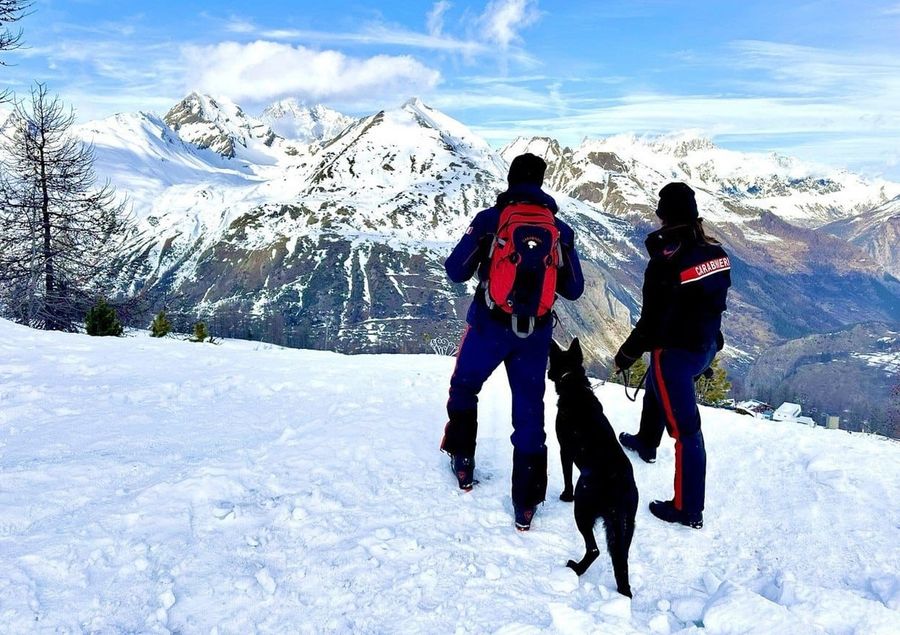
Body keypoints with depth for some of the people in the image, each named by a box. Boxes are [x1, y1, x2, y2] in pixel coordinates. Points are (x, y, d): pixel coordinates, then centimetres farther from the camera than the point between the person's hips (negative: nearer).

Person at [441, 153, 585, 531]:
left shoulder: (490, 219, -5)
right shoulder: (560, 229, 4)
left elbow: (456, 272, -2)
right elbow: (573, 289, 9)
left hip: (490, 326, -2)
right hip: (536, 333, 2)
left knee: (464, 388, 23)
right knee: (529, 411, 8)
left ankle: (463, 462, 28)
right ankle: (525, 504, 12)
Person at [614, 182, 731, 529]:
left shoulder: (664, 263, -26)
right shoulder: (716, 251, -3)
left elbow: (651, 321, -21)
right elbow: (715, 300, 10)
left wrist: (626, 354, -6)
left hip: (674, 351, -8)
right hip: (706, 346, 8)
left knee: (684, 428, -2)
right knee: (656, 388, 32)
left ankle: (688, 509, 8)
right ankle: (646, 443, 57)